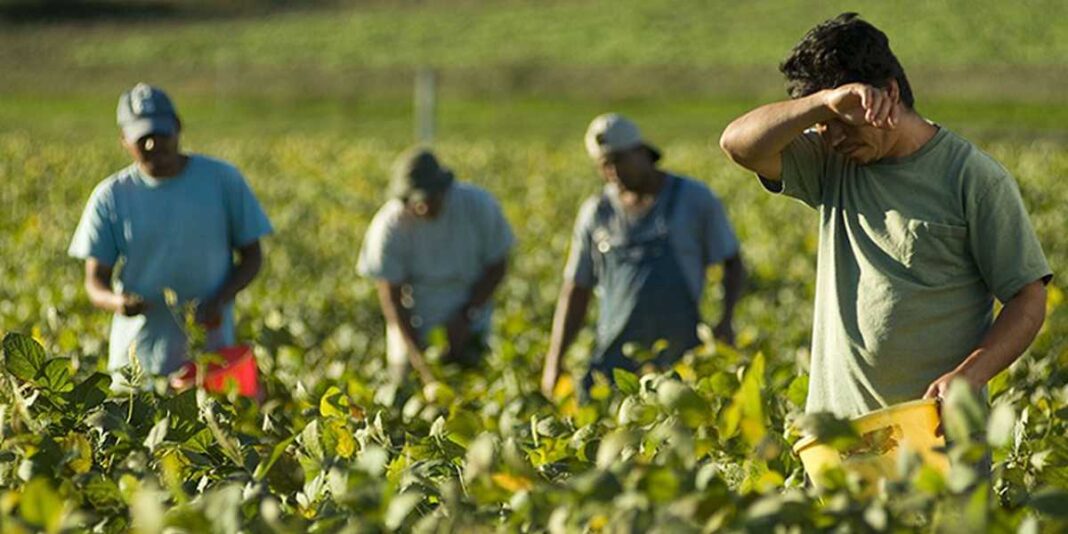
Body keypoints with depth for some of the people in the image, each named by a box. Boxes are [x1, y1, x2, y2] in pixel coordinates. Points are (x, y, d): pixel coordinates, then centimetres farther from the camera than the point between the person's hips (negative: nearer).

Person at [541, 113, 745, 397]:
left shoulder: (695, 199, 4)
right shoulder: (596, 213, 10)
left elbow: (732, 264, 11)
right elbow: (576, 291, 14)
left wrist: (726, 321, -6)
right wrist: (554, 363, 8)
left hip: (681, 359, -1)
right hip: (615, 361, 2)